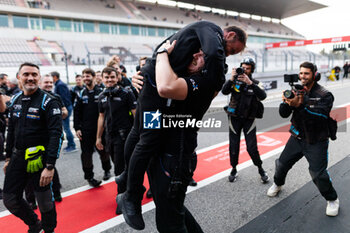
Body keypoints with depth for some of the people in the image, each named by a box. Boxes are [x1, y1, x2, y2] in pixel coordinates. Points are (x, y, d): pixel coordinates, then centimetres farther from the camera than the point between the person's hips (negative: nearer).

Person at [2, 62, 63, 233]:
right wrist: (8, 158, 17)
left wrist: (50, 166, -24)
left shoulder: (49, 102, -14)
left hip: (39, 159, -6)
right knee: (9, 200, 14)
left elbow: (56, 134, -20)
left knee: (44, 202, 7)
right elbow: (11, 131, 16)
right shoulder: (15, 100, 7)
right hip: (17, 157, 6)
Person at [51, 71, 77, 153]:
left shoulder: (60, 85, -14)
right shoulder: (59, 84, 18)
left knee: (66, 128, -6)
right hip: (67, 107, 10)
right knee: (66, 128, 13)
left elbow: (63, 98, -20)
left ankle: (72, 146, 1)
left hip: (65, 108, -10)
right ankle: (70, 145, 20)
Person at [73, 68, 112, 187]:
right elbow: (77, 112, 6)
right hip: (85, 130, 2)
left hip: (100, 128, -2)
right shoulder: (81, 94, 5)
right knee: (86, 153, 5)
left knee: (103, 150, 11)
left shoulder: (101, 92, -2)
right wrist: (77, 128, -1)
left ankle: (107, 170, 35)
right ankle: (89, 176, 21)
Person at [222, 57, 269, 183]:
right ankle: (234, 170, 27)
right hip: (234, 118, 1)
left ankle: (261, 170, 21)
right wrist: (232, 79, -24)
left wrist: (249, 83, -28)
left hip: (249, 119, -1)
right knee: (234, 146, 8)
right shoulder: (235, 81, 2)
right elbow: (224, 91, -13)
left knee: (252, 147, -2)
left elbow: (263, 96, -19)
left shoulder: (256, 83, 0)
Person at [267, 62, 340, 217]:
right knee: (282, 163, 10)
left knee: (318, 173, -5)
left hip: (316, 142, -4)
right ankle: (277, 184, 40)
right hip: (297, 138, 4)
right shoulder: (296, 91, 0)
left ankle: (332, 199, 23)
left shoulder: (324, 95, -12)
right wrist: (287, 102, -26)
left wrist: (300, 105, -40)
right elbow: (283, 114, -5)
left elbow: (320, 116, -28)